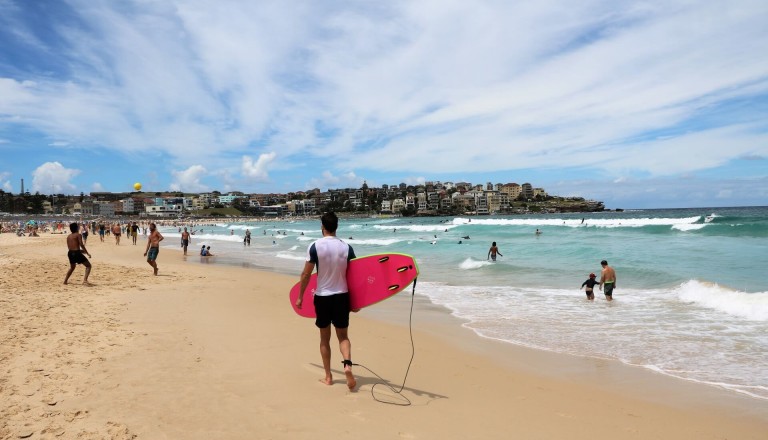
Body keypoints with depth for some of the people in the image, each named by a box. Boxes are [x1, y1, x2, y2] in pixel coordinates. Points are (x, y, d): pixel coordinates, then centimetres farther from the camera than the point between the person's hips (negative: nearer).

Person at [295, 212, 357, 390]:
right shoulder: (346, 247, -3)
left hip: (322, 297, -1)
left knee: (325, 338, 14)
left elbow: (306, 274, -7)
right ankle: (348, 364, -13)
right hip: (342, 296, 1)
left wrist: (300, 297, 5)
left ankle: (328, 376, 20)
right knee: (343, 336, 13)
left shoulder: (315, 247, -11)